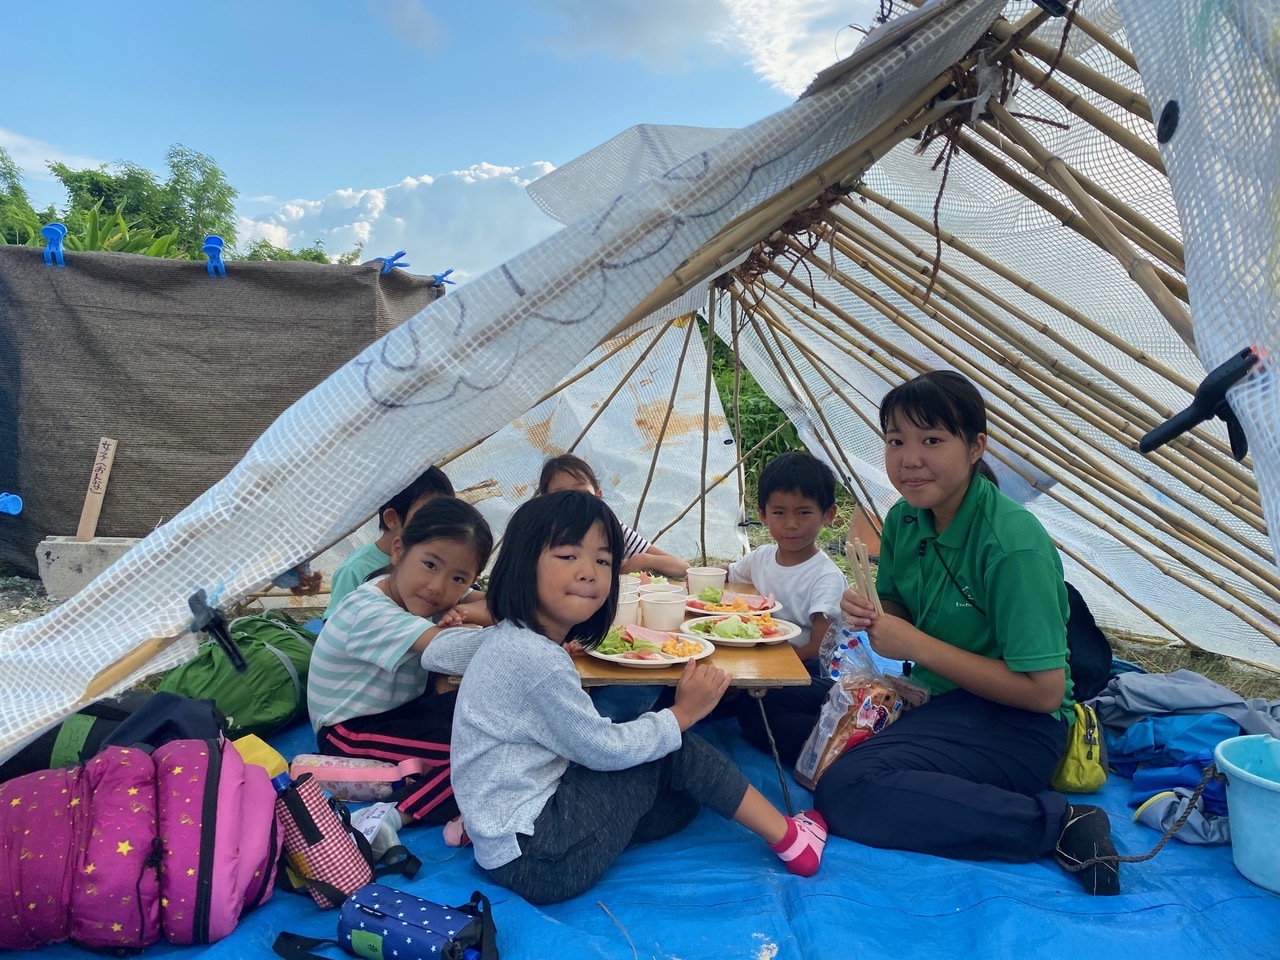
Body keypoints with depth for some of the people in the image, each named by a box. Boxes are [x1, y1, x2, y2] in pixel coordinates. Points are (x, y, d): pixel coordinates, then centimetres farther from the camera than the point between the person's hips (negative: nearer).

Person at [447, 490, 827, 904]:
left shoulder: (510, 639, 7)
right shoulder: (536, 660, -24)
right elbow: (602, 748, -18)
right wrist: (682, 714, -4)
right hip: (536, 861, -10)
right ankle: (787, 837, 9)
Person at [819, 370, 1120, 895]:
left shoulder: (1013, 545, -22)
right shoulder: (905, 518, 0)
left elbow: (1043, 690, -20)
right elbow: (899, 615, 14)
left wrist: (918, 646, -21)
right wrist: (868, 614, -10)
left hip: (1014, 724, -8)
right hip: (933, 699, 9)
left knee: (846, 790, -27)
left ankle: (1057, 824, -18)